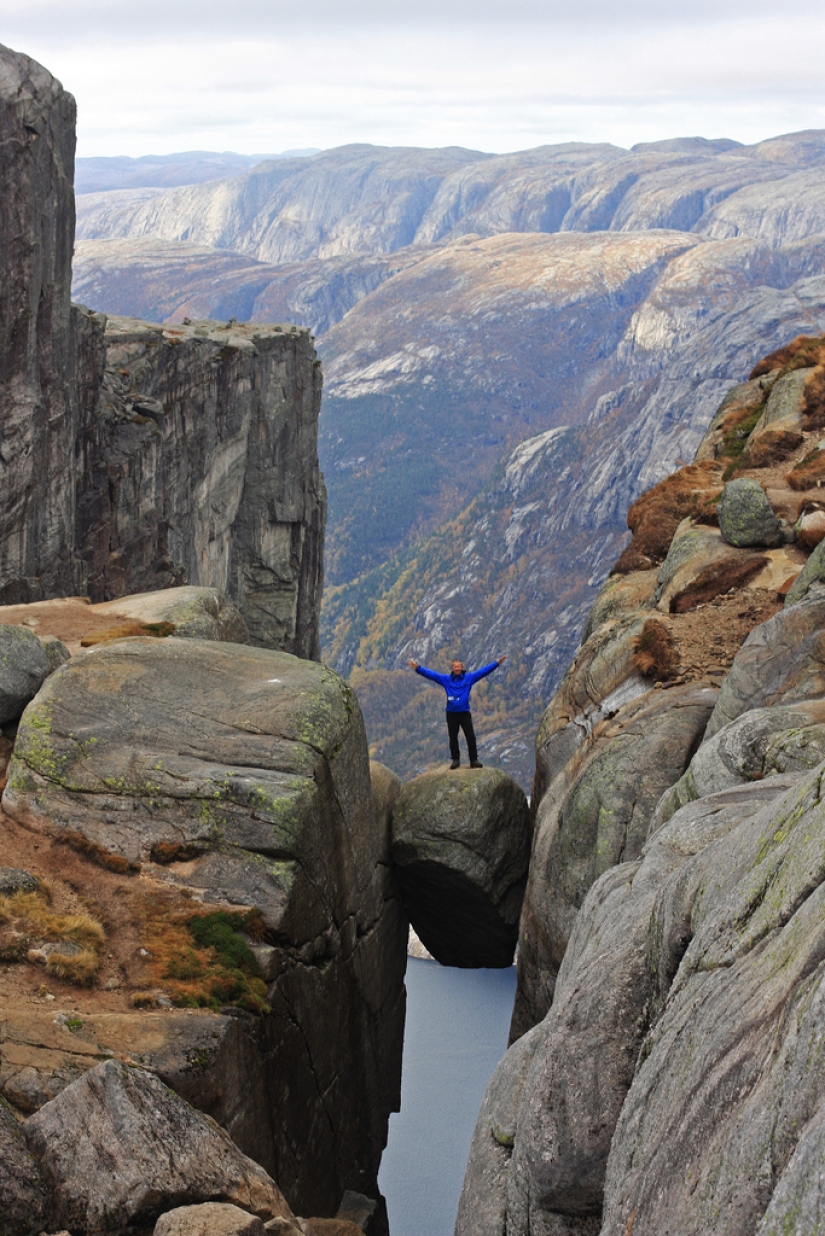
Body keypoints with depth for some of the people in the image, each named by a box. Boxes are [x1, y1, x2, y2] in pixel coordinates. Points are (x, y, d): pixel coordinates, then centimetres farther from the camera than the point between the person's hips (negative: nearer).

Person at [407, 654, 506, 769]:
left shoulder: (469, 677, 2)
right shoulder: (446, 679, 4)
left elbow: (484, 670, 1)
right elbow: (430, 674, 1)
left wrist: (497, 662, -5)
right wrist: (418, 668, -7)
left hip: (465, 713, -1)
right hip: (452, 714, 1)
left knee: (471, 737, -4)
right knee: (453, 738, 5)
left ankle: (474, 760, 3)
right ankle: (455, 760, 15)